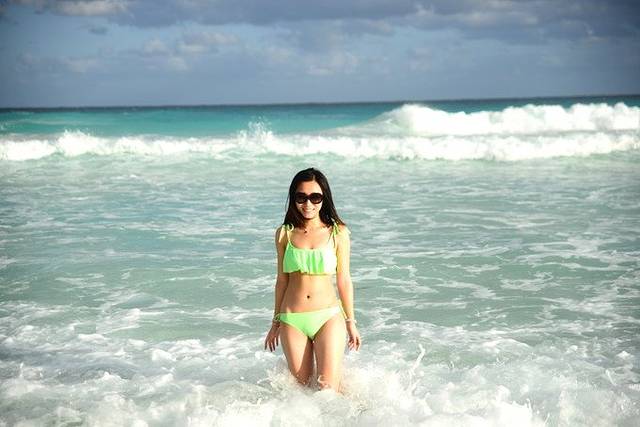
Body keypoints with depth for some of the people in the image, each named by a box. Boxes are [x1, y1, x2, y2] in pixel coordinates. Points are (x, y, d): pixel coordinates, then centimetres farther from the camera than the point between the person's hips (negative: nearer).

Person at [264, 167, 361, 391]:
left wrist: (351, 322, 8)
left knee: (328, 389, -7)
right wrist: (276, 322, 15)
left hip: (329, 316, -2)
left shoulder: (338, 233, 0)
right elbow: (282, 279, 12)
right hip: (292, 321, 2)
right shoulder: (285, 233, 5)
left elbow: (343, 280, 6)